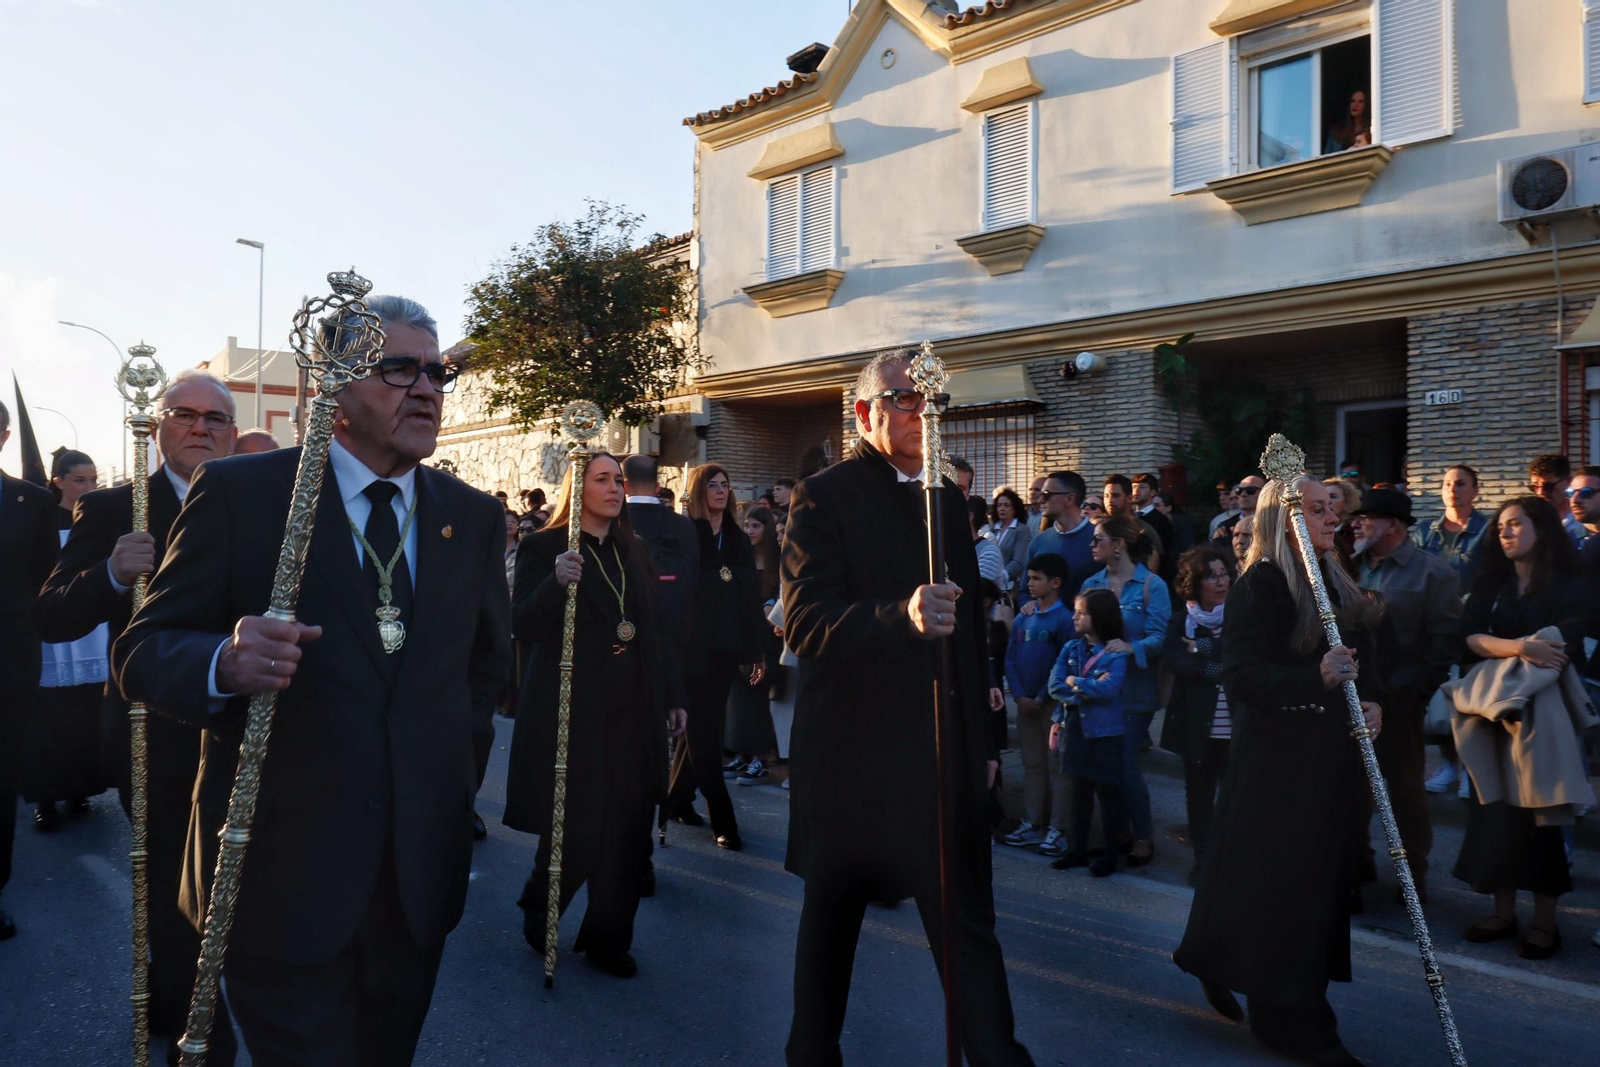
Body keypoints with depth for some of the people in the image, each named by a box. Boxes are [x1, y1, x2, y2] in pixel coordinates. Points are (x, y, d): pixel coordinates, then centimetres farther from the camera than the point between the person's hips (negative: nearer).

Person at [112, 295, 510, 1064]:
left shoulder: (474, 517, 5)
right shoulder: (239, 492, -6)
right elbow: (141, 652, -6)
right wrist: (226, 662, -27)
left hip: (423, 873, 4)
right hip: (281, 872, -3)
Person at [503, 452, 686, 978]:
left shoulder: (634, 551, 14)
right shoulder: (544, 548, -4)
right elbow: (525, 628, -13)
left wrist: (673, 695, 13)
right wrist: (557, 582, -31)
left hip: (634, 715, 5)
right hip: (572, 715, -5)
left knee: (627, 834, 7)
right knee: (577, 833, -1)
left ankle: (608, 938, 25)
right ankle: (538, 912, 29)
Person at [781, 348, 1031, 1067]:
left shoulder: (946, 499, 12)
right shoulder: (824, 497, -7)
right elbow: (804, 623, -20)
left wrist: (984, 738, 15)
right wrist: (901, 617, -36)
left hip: (943, 749, 4)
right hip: (851, 746, -4)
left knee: (967, 921, 3)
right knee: (833, 911, 14)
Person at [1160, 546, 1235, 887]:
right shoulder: (1181, 620, 5)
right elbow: (1174, 660, -9)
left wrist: (1203, 647, -12)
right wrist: (1219, 670, -16)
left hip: (1235, 723, -1)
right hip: (1196, 721, 1)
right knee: (1199, 792, 9)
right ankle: (1202, 856, 21)